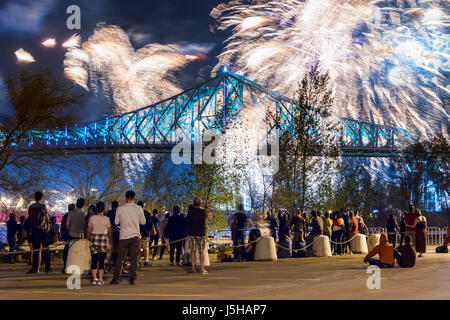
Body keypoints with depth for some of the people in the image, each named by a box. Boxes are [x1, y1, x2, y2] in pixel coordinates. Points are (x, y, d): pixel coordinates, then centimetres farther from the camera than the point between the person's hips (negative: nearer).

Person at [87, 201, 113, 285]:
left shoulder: (92, 218, 1)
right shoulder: (107, 219, -1)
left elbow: (89, 231, 4)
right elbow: (109, 232, 2)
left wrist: (88, 240, 14)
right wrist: (110, 243, 11)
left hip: (94, 239, 1)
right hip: (104, 240, -1)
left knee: (94, 260, 5)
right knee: (102, 260, 2)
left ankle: (94, 279, 1)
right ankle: (100, 280, -1)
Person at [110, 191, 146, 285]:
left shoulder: (120, 209, -4)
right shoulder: (138, 208, -4)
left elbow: (116, 222, 4)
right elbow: (143, 222, 3)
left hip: (123, 237, 0)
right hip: (135, 236, 0)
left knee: (120, 259, 8)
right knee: (134, 259, 3)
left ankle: (115, 279, 9)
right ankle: (132, 279, 0)